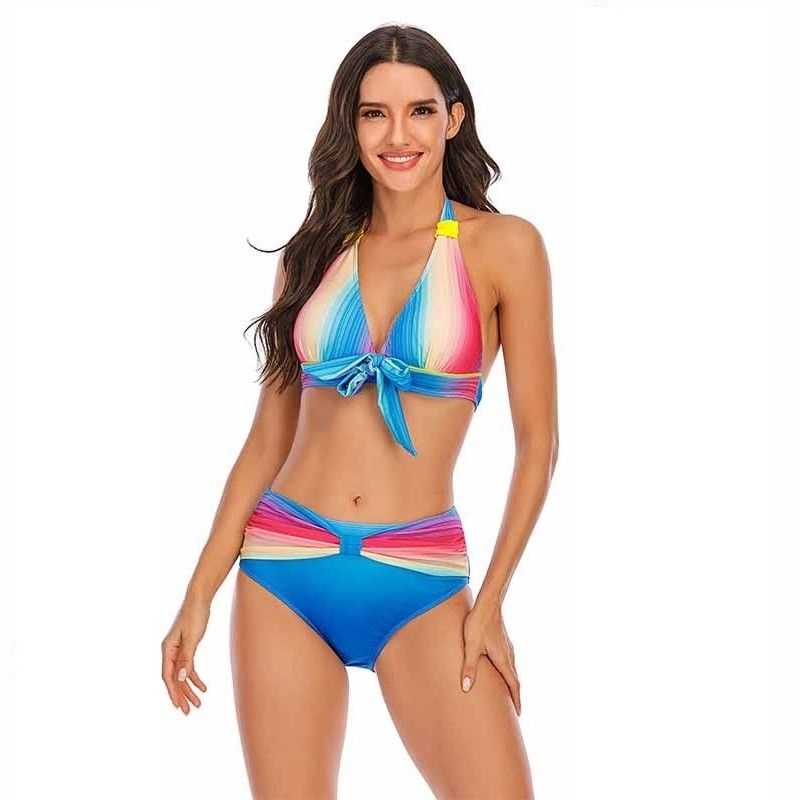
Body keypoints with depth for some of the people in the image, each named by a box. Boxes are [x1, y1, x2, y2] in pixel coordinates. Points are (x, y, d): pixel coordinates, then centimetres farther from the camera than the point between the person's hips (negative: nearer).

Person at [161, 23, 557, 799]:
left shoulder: (503, 246, 0)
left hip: (420, 585, -2)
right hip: (283, 571, 3)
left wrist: (491, 601, -7)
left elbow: (537, 441, -1)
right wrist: (199, 595, 6)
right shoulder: (314, 255, 9)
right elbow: (268, 439, 11)